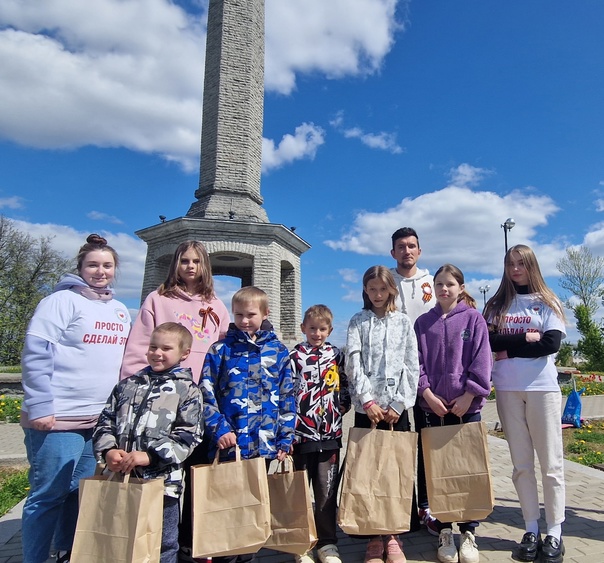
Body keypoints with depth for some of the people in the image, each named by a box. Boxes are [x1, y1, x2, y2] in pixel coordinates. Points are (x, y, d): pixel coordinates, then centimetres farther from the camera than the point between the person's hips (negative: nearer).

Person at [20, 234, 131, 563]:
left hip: (101, 419, 7)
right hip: (59, 418, -7)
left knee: (82, 493, 16)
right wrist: (40, 408, -17)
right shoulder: (62, 301, -7)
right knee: (48, 495, 2)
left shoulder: (120, 311, 14)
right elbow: (36, 356, -13)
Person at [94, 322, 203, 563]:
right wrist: (108, 450, -9)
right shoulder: (128, 385, 12)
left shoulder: (187, 389, -2)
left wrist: (149, 455, -19)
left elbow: (187, 436, -10)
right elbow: (105, 422, 9)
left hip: (161, 481, -4)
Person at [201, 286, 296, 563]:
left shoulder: (278, 350, 3)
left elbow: (287, 397, 4)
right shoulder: (221, 349, 0)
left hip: (264, 444, 2)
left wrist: (285, 438, -1)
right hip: (228, 443, -1)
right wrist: (219, 430, -12)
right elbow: (206, 393, -2)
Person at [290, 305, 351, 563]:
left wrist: (342, 407, 5)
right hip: (302, 433, -2)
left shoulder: (336, 355, 8)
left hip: (330, 433, 2)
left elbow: (344, 386, 17)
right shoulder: (295, 356, -3)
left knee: (327, 490, 9)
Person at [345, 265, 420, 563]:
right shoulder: (357, 322, 6)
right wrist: (368, 400, -13)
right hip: (366, 407, 0)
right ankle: (374, 536, 17)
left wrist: (399, 404, -7)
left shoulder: (404, 322, 8)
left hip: (396, 407, 1)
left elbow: (411, 366, 2)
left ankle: (392, 535, 20)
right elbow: (353, 363, -4)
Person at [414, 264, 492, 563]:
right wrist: (428, 394, -8)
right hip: (432, 407, 2)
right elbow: (417, 362, 3)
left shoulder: (473, 318, 2)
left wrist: (468, 395, -11)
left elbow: (481, 359, -4)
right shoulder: (423, 322, 7)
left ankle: (468, 533, 21)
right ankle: (444, 532, 22)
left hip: (466, 406, -1)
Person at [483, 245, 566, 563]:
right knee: (521, 463, 7)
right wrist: (526, 338, -10)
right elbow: (489, 341, -5)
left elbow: (551, 344, -8)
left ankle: (554, 533, 14)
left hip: (542, 387, -1)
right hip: (507, 389, 2)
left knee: (550, 462, 3)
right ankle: (531, 530, 18)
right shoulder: (496, 305, 10)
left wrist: (509, 348, -8)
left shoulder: (546, 303, 6)